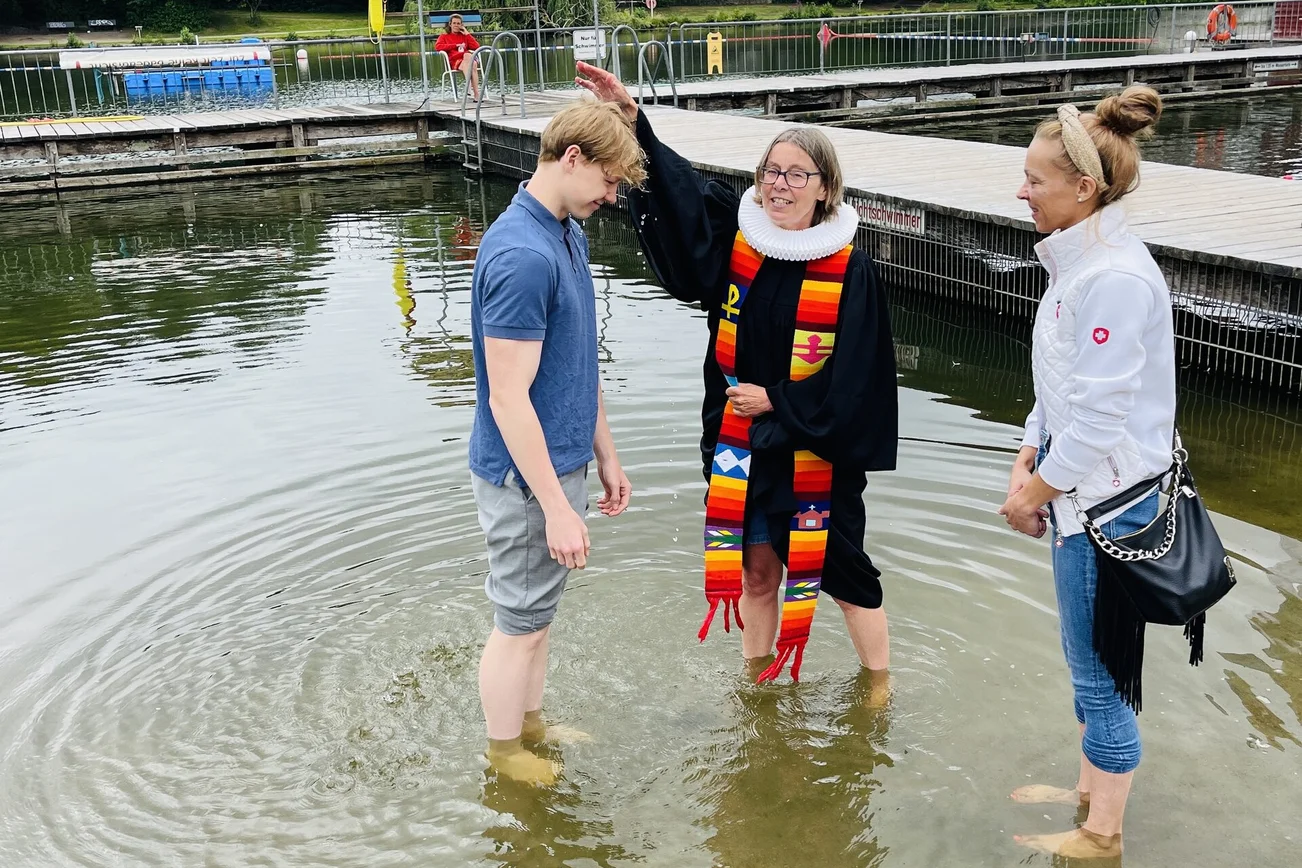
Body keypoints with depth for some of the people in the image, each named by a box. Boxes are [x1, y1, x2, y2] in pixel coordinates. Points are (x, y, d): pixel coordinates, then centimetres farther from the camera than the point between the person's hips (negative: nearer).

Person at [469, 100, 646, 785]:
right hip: (526, 478, -9)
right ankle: (505, 756, 29)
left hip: (561, 462, 9)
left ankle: (532, 726, 40)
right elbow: (508, 400, -26)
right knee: (521, 623, 9)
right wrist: (557, 508, -23)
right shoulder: (521, 255, -25)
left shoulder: (570, 234, 6)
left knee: (537, 613, 23)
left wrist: (605, 455, 18)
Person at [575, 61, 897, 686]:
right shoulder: (736, 239, 0)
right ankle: (757, 682, 37)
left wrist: (776, 401, -12)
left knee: (844, 575, 9)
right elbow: (673, 186, -6)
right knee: (755, 570, 17)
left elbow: (854, 376, -11)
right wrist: (629, 117, -17)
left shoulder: (851, 273, -10)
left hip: (815, 451, -3)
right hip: (742, 446, 4)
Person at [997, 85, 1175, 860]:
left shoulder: (1117, 276, -23)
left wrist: (1033, 493, -13)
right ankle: (1092, 790, 40)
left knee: (1099, 673, 6)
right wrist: (1026, 467, 6)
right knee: (1090, 664, 22)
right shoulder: (1081, 261, 7)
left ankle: (1102, 835, 23)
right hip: (1080, 495, 9)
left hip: (1107, 504, -9)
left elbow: (1100, 416, -24)